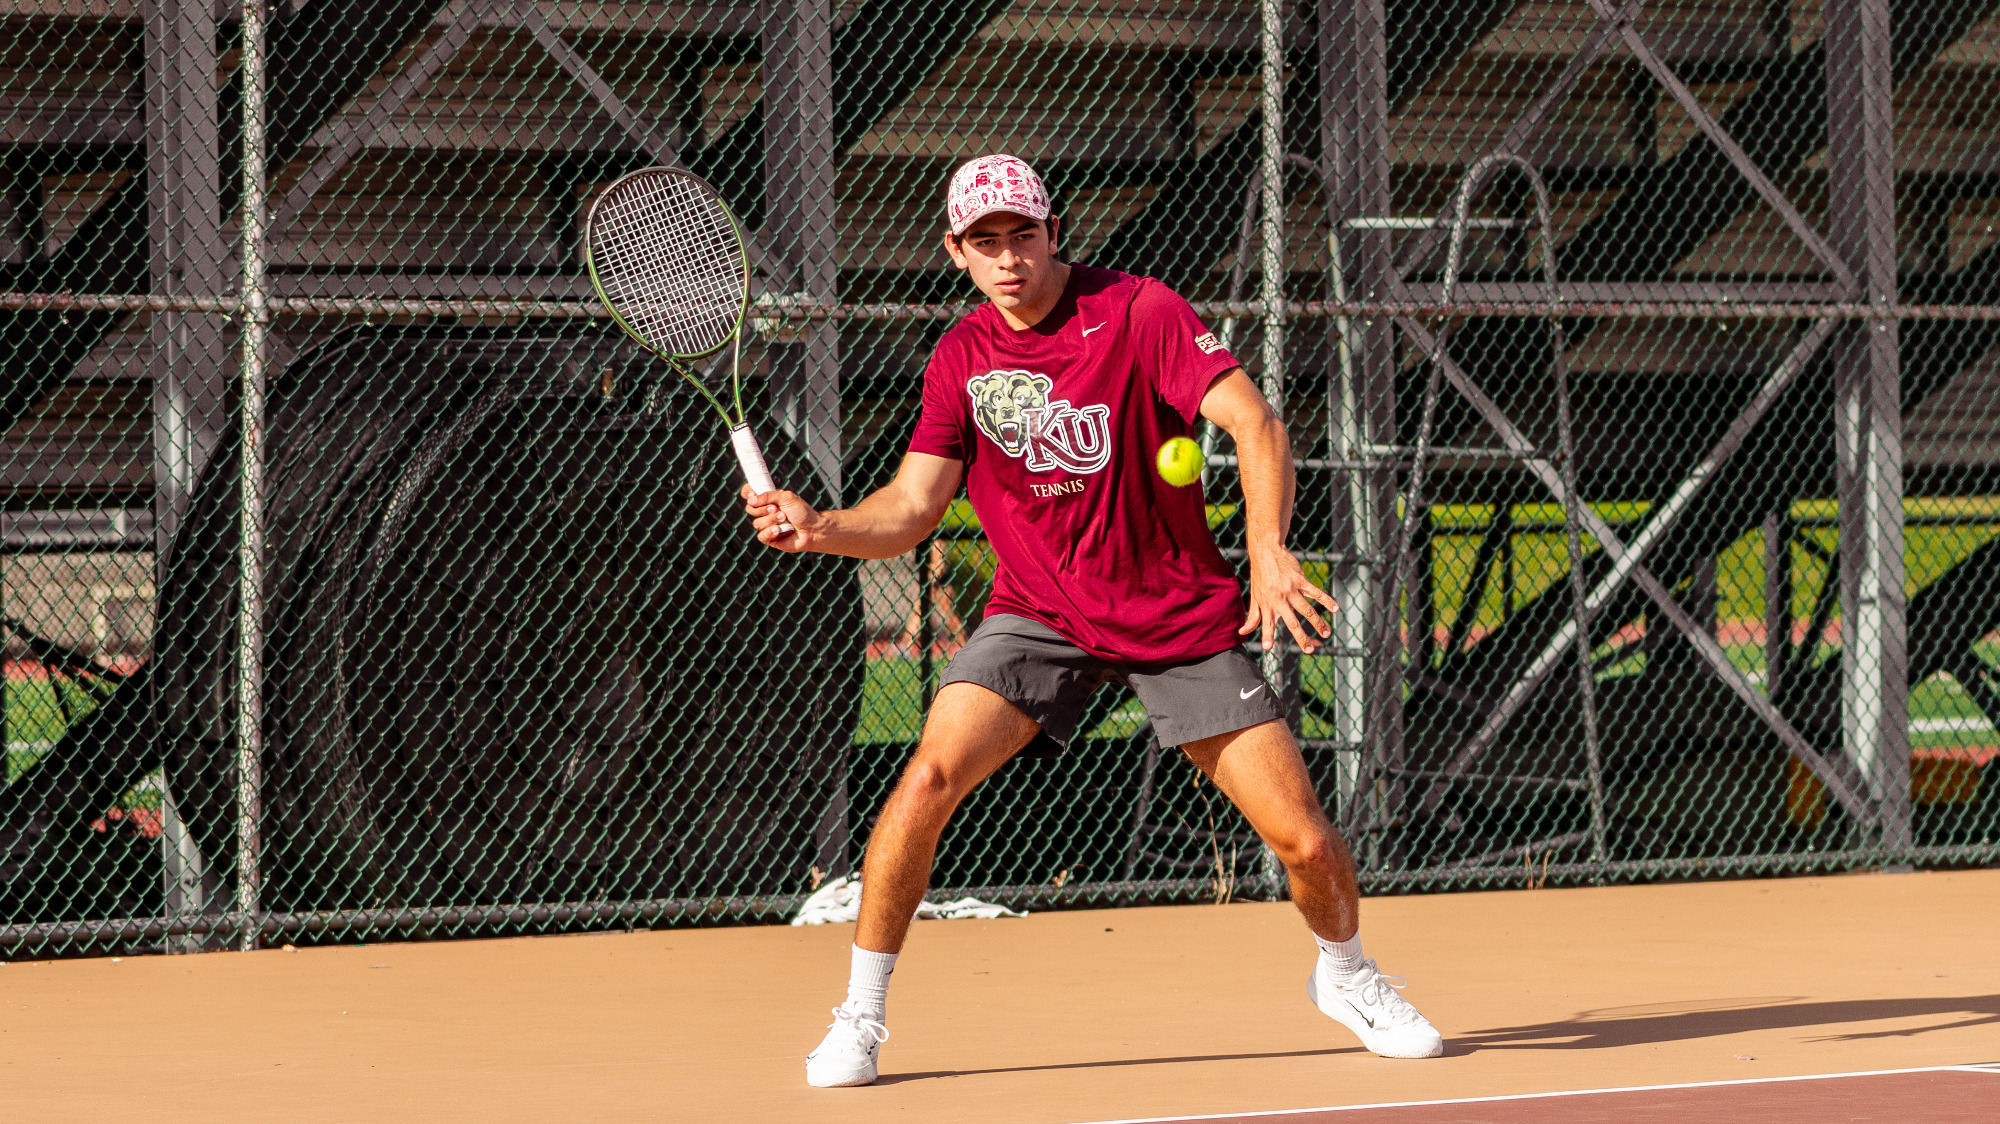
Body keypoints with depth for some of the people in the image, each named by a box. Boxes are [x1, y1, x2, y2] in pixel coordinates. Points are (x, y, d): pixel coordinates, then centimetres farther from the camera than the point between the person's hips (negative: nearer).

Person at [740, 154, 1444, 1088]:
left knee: (1304, 842, -6)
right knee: (931, 773, -23)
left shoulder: (1138, 311, -12)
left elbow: (1254, 422, -18)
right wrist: (817, 527, -22)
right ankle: (861, 1013, -9)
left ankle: (1345, 975, 28)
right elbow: (908, 511, -2)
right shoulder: (960, 360, 0)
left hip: (1183, 617, -2)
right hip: (1038, 615, 2)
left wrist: (1267, 550, -33)